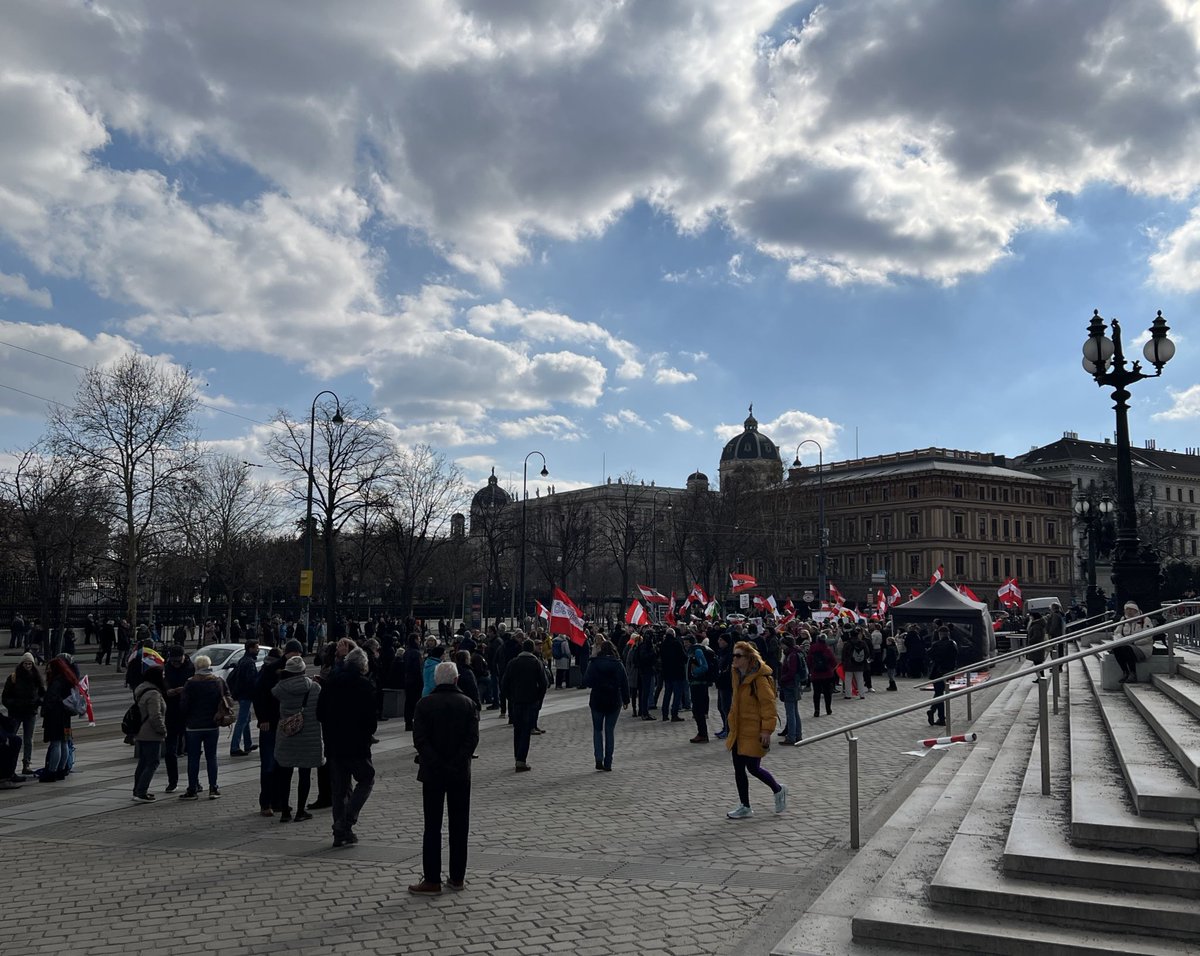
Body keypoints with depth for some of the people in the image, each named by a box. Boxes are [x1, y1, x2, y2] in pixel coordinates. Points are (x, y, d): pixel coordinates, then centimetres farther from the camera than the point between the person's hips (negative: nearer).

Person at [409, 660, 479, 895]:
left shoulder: (425, 704, -4)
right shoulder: (468, 704, 0)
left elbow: (419, 739, -12)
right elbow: (473, 737, -9)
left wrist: (437, 764, -11)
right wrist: (457, 763, -9)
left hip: (432, 773, -1)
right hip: (461, 774, 1)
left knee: (432, 827, 4)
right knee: (459, 825, 9)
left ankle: (432, 880, 4)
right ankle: (457, 877, 14)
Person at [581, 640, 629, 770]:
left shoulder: (595, 664, -6)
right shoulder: (618, 664, -4)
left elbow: (586, 682, -10)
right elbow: (625, 683, -3)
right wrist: (626, 700, 5)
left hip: (597, 701, -1)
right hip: (614, 702, 1)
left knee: (597, 730, 12)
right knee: (610, 731, 9)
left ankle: (599, 759, -4)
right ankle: (608, 763, 7)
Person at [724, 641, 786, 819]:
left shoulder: (759, 678, -18)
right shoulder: (737, 675, 6)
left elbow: (768, 704, -18)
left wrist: (767, 730, -20)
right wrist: (732, 721, 20)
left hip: (754, 731, -8)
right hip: (738, 730, 8)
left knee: (753, 768, -1)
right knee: (738, 768, 9)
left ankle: (778, 790, 25)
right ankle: (745, 807, 20)